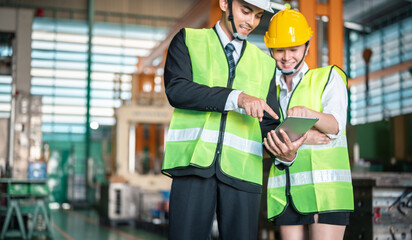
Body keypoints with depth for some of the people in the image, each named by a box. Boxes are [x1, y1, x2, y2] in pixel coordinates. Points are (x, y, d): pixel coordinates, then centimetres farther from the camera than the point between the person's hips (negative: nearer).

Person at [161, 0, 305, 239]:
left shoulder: (266, 63, 21)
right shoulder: (188, 40, 12)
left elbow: (268, 123, 15)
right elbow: (176, 89, -6)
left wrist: (285, 151, -8)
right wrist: (235, 97, -17)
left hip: (242, 170, 3)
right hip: (194, 162, -2)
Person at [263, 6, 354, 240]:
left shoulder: (329, 76, 7)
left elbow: (336, 124, -10)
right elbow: (269, 138, 4)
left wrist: (308, 113, -32)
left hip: (325, 187, -4)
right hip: (285, 192, 4)